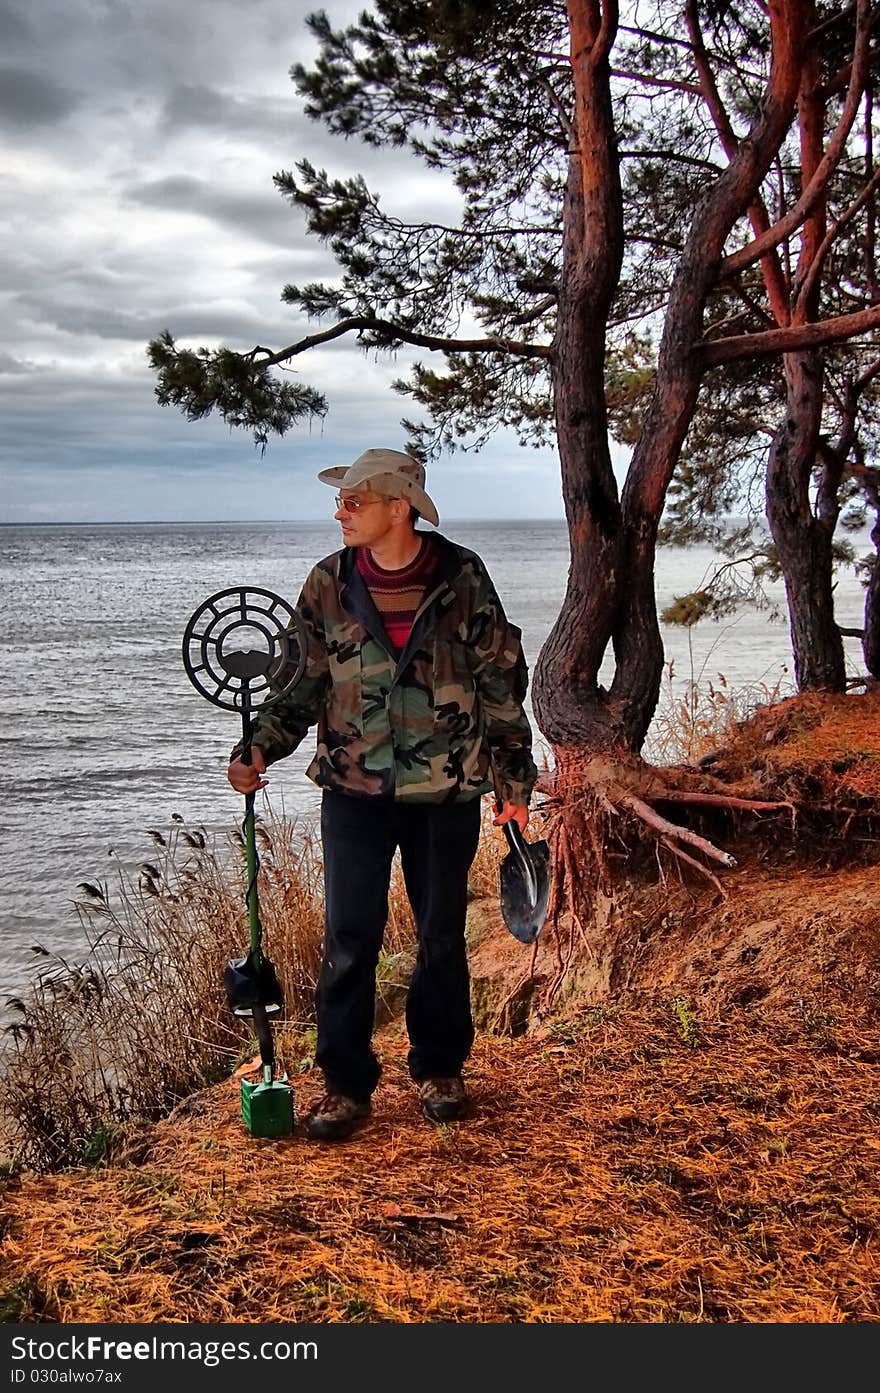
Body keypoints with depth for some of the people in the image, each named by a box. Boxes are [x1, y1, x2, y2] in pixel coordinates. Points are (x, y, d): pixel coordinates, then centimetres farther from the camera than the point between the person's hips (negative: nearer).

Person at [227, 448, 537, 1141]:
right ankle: (346, 1083, 15)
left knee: (442, 936, 12)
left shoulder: (462, 578, -5)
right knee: (349, 939, 0)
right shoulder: (328, 583, 0)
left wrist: (513, 777, 2)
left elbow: (501, 682, 1)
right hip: (355, 788, 1)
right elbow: (305, 684, 7)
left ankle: (439, 1069, 30)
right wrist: (260, 748, -6)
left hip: (446, 790, -1)